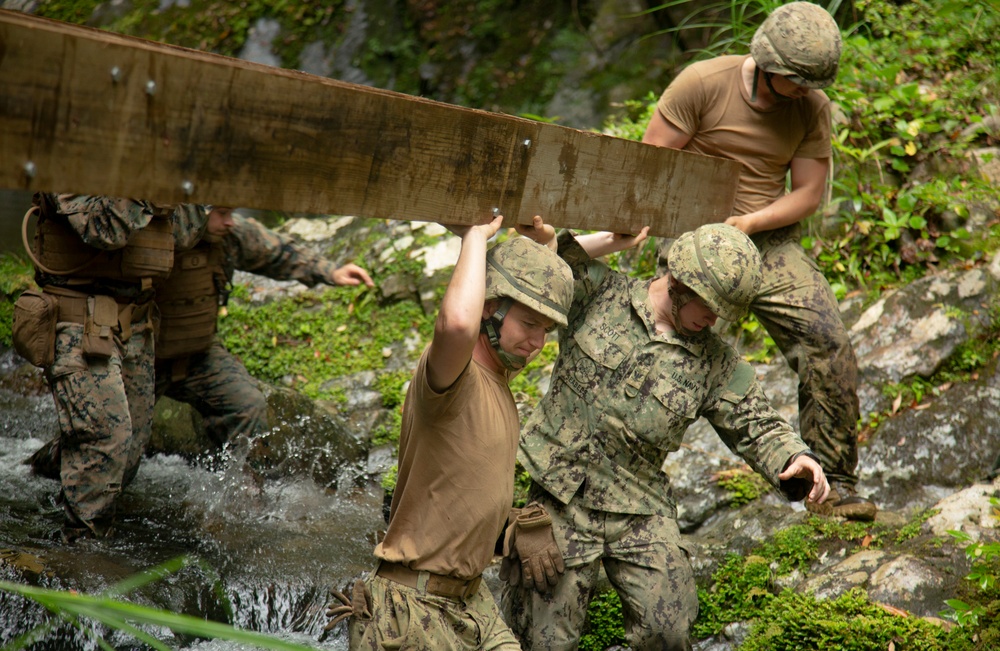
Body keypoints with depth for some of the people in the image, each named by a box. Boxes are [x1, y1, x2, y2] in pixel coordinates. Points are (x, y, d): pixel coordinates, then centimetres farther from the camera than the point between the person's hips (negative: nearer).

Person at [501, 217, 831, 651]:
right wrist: (612, 242, -11)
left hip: (641, 515, 2)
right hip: (562, 501, -2)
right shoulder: (599, 294, -2)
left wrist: (795, 459, -19)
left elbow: (757, 427, 2)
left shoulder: (716, 364, 4)